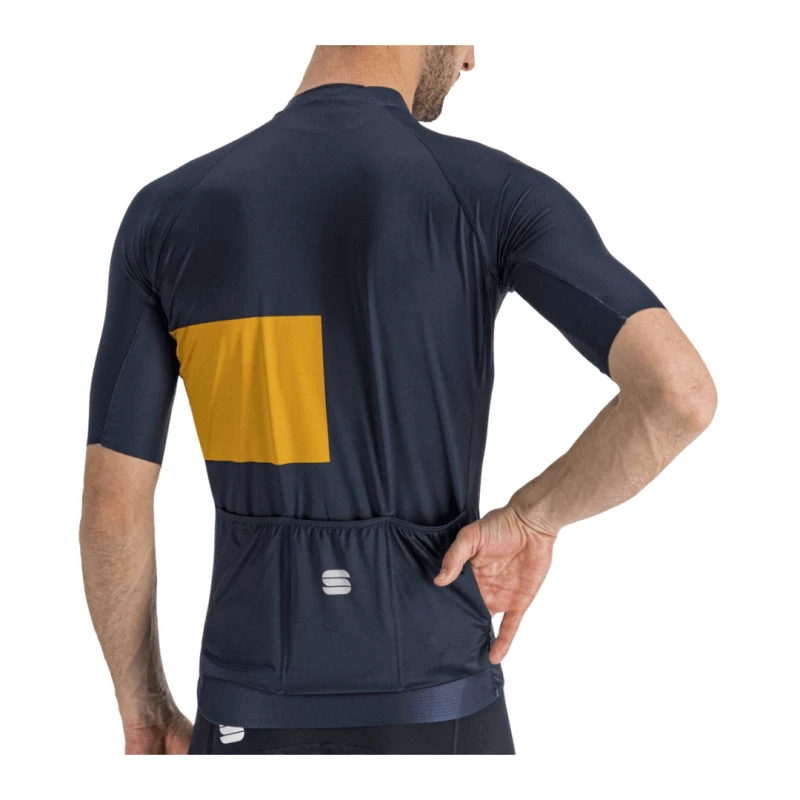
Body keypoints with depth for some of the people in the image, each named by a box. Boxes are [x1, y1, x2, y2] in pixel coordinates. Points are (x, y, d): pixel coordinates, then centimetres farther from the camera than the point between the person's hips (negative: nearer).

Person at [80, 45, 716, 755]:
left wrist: (146, 717, 13)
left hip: (259, 721, 2)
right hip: (433, 718, -1)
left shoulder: (166, 213, -3)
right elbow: (682, 391, -27)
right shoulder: (499, 194, -11)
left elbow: (111, 510, -2)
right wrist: (530, 518, -9)